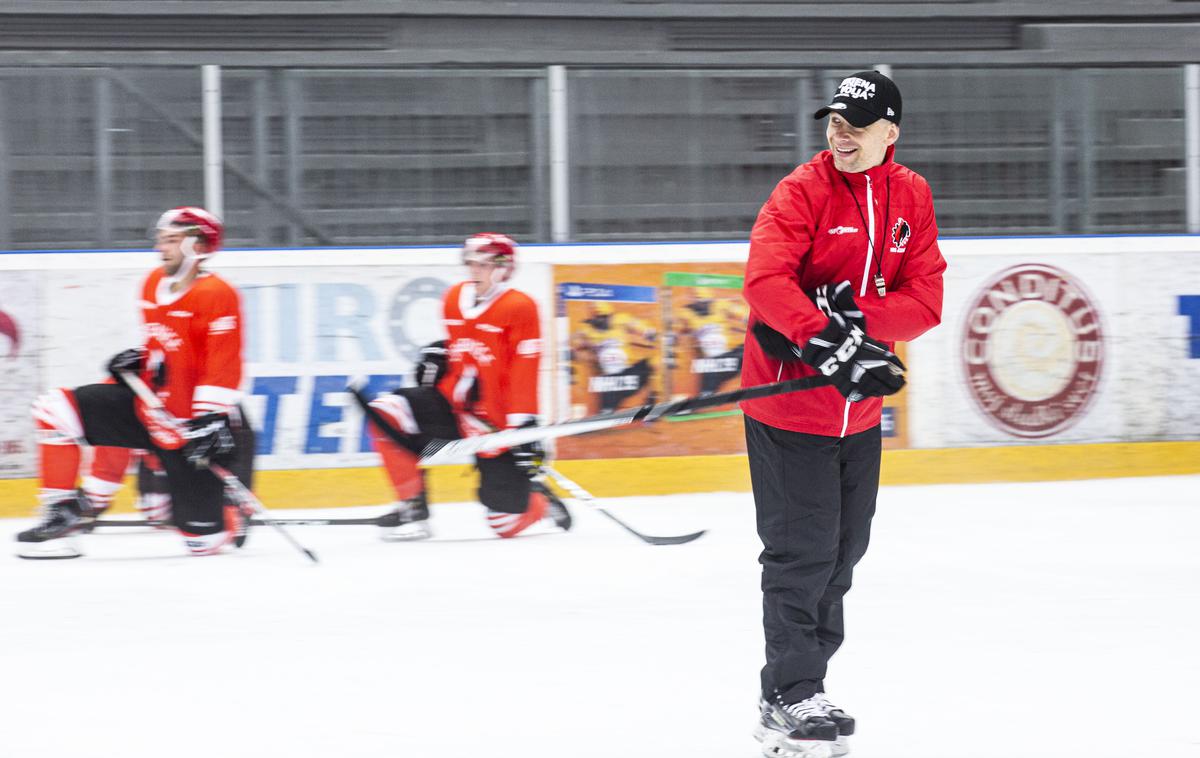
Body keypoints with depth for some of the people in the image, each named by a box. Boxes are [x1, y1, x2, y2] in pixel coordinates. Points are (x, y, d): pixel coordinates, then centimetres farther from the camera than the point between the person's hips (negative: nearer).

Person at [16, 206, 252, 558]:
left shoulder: (216, 295, -18)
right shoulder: (154, 284, 7)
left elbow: (223, 368, -24)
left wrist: (212, 421, -31)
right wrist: (137, 359, 5)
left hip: (189, 423, -7)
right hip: (148, 406, 7)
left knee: (205, 540, -8)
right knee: (57, 409, -10)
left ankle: (233, 510, 29)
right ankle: (63, 513, -4)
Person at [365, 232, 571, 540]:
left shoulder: (519, 307, -13)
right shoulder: (454, 298, 8)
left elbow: (524, 374, -17)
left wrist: (524, 427, -22)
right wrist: (437, 353, 7)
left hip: (494, 422, -6)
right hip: (450, 402, 6)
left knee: (506, 523, -8)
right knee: (385, 413, -18)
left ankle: (541, 500, 33)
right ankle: (412, 512, -9)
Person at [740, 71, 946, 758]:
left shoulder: (911, 197, 2)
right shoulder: (802, 192, -13)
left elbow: (926, 300, -4)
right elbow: (765, 280, -26)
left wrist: (853, 318, -21)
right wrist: (830, 342, -36)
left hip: (860, 408, 6)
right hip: (788, 401, -6)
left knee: (844, 548, 15)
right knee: (803, 551, -5)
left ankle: (802, 683, 30)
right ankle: (789, 701, 3)